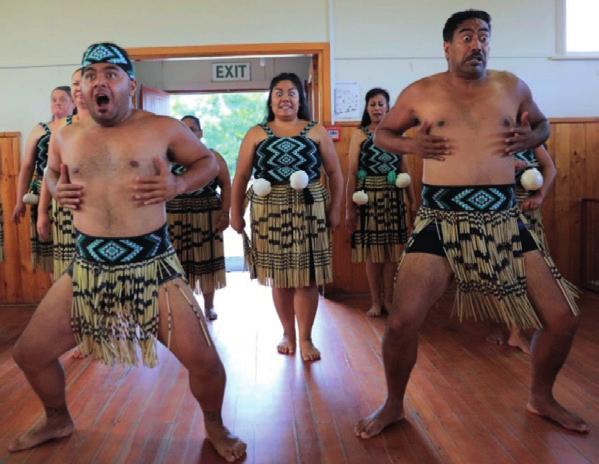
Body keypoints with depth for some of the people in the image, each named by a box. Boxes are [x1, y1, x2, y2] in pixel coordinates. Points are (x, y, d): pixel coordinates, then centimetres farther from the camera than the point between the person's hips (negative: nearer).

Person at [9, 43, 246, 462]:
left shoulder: (163, 129, -3)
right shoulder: (65, 136, 9)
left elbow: (208, 161, 9)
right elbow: (52, 171, 29)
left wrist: (178, 185, -10)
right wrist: (56, 189, 6)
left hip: (153, 265, -3)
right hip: (88, 268, 4)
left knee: (204, 360, -8)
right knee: (28, 354, 11)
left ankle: (215, 426, 26)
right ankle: (58, 420, 43)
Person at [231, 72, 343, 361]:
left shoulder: (316, 132, 7)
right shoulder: (256, 134, 8)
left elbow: (335, 173, 7)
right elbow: (240, 177, 6)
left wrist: (334, 210, 1)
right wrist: (235, 213, 1)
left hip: (308, 211, 0)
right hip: (270, 212, 1)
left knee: (306, 276, 0)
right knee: (279, 276, 8)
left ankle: (305, 338, 13)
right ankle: (288, 334, 23)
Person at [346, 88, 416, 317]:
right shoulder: (359, 134, 1)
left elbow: (404, 170, 9)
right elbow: (352, 173, -3)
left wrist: (414, 201, 4)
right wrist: (349, 207, -8)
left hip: (393, 197, 2)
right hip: (368, 197, -2)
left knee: (392, 251, 5)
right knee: (372, 252, 4)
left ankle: (388, 299, 18)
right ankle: (376, 301, 16)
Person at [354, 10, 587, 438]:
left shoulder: (511, 87, 11)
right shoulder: (420, 93, 4)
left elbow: (542, 124, 26)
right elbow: (382, 132, 16)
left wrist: (529, 138, 2)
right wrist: (409, 144, -6)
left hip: (503, 218, 3)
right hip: (441, 220, -3)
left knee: (563, 319, 4)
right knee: (402, 322, -14)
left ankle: (541, 398, 32)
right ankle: (393, 406, 15)